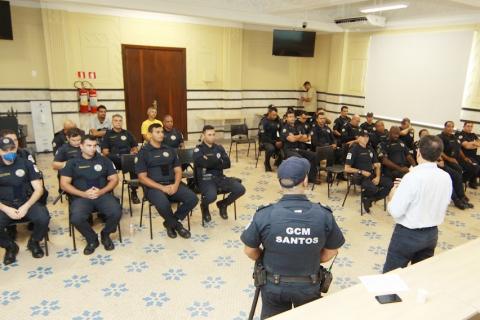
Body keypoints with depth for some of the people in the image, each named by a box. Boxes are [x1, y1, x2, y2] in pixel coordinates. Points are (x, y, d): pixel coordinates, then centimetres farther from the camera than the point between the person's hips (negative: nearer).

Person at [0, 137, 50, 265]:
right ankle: (10, 247, 7)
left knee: (43, 218, -30)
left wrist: (26, 206, -17)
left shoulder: (26, 164, 1)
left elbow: (39, 189, -3)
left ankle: (34, 242, 5)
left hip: (27, 202, -1)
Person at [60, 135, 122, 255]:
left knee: (116, 212, -28)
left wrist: (101, 191, -9)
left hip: (103, 194, 1)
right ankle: (92, 239, 0)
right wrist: (83, 194, -11)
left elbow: (114, 179, 9)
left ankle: (105, 235, 5)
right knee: (76, 219, -31)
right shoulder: (72, 162, 10)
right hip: (81, 197, -1)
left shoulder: (104, 160, 14)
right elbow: (64, 184, 3)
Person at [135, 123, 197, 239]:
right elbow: (142, 177, -6)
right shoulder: (143, 152, 0)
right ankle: (176, 224, -3)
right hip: (153, 187, -4)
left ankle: (171, 223, 2)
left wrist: (176, 185, -11)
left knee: (192, 198, -20)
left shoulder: (170, 150, 14)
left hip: (172, 185, 5)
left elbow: (178, 170, 12)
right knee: (163, 204, -37)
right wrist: (162, 187, -17)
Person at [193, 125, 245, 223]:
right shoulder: (198, 150, 0)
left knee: (240, 189, -14)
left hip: (220, 177, 5)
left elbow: (227, 164, 1)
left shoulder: (219, 148, 14)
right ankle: (204, 206, 5)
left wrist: (210, 161, -10)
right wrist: (217, 160, -9)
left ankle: (222, 204, 15)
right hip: (205, 179, -5)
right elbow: (202, 163, -21)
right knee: (212, 196, -36)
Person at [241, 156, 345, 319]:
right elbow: (330, 253, -5)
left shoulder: (264, 215, -25)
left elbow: (250, 251, -10)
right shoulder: (324, 215, -21)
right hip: (309, 285, 1)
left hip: (274, 285, -1)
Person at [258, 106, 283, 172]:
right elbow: (263, 137, -18)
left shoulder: (277, 120, 3)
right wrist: (275, 143, -24)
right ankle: (267, 163, -7)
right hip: (265, 141, -5)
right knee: (271, 148, -37)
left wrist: (280, 141, -14)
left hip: (275, 140, 5)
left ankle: (278, 161, 9)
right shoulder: (263, 122, -13)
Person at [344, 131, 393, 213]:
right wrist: (362, 172, -15)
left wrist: (378, 177, -2)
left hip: (372, 175, 7)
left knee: (389, 183, -17)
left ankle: (369, 199, -5)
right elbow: (347, 169, -9)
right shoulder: (354, 150, -4)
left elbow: (377, 165, 16)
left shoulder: (370, 149, 16)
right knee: (373, 188, -34)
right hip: (359, 177, -7)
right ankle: (365, 197, 2)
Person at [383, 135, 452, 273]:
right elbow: (442, 206, 10)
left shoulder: (413, 176, -23)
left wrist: (392, 196, -1)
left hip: (407, 235, -6)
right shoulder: (446, 177, -4)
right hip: (432, 233, 6)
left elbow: (395, 211, -23)